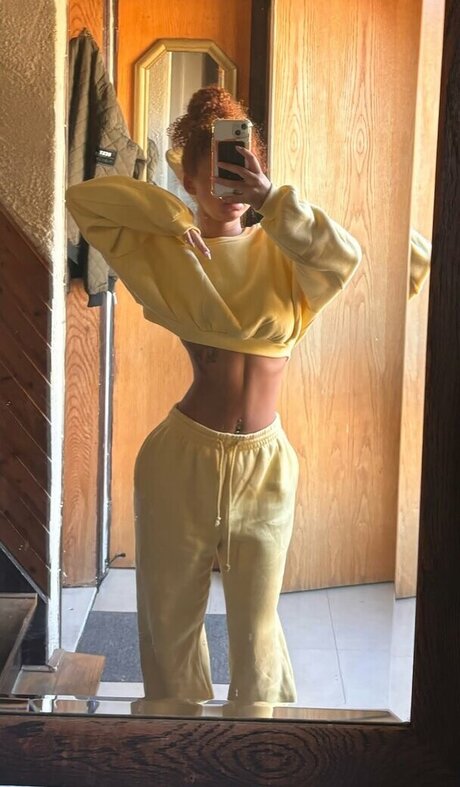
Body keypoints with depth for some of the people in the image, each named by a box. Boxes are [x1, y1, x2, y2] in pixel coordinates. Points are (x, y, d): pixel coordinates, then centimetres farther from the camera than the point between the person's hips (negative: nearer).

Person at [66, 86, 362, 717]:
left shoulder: (280, 252, 2)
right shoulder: (166, 252, -1)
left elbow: (343, 258, -18)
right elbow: (83, 199, -10)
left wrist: (272, 200, -26)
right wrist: (174, 217, -15)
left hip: (264, 461, 1)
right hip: (184, 458, 0)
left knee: (257, 624, 14)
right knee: (171, 613, 14)